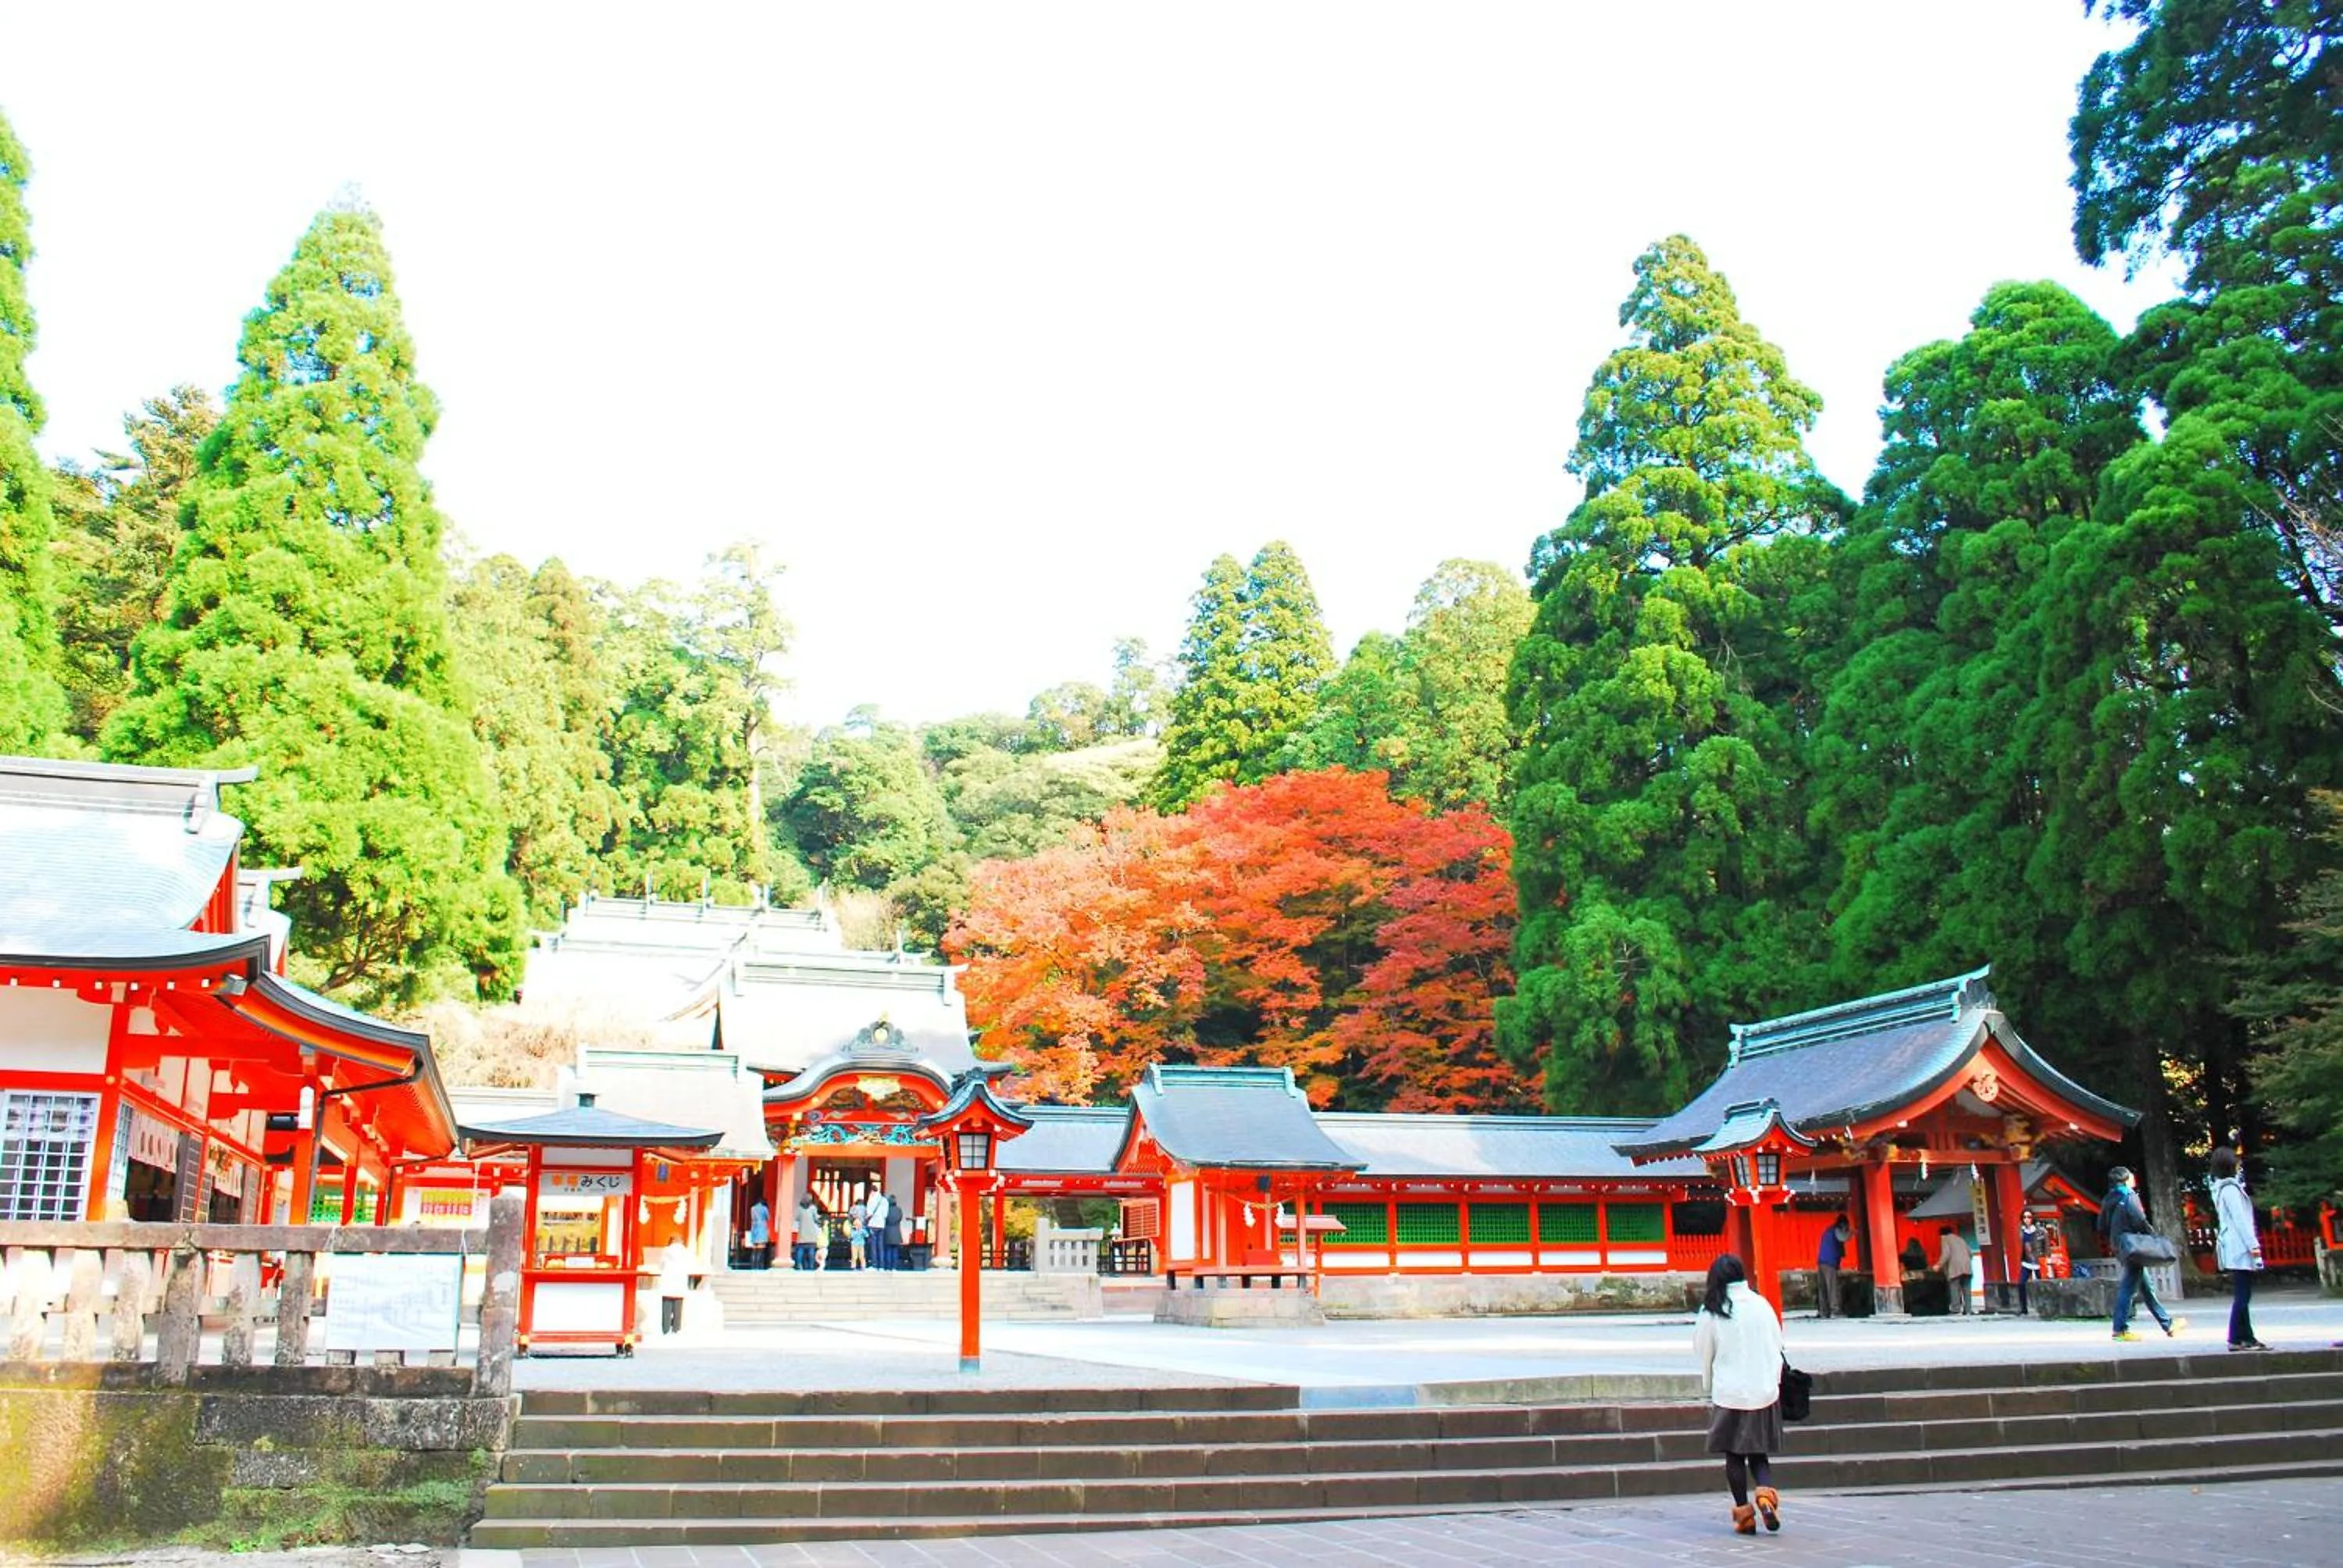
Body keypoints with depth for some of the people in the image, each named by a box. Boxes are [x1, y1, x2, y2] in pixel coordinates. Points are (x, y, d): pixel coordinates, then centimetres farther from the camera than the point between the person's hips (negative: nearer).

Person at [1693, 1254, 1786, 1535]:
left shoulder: (1711, 1313, -6)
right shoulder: (1761, 1304, -1)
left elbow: (1705, 1356, 2)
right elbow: (1777, 1346, 7)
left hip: (1729, 1394, -2)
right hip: (1764, 1393, 2)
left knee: (1734, 1455, 10)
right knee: (1760, 1454, 12)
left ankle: (1744, 1512, 10)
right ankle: (1765, 1493, -11)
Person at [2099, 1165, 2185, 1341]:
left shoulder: (2108, 1200, 13)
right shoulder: (2129, 1197, -9)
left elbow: (2102, 1228, 14)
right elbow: (2140, 1221, -16)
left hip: (2119, 1246, 8)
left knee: (2146, 1287, 15)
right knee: (2129, 1287, -6)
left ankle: (2167, 1324, 23)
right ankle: (2120, 1329, -6)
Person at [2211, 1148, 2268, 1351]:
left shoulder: (2221, 1188, 16)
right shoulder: (2230, 1188, -13)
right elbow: (2240, 1219, -18)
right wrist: (2254, 1246, -19)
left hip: (2234, 1249, 10)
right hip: (2240, 1248, -10)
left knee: (2243, 1294, 12)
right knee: (2242, 1295, -8)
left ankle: (2247, 1337, 15)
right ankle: (2236, 1339, -7)